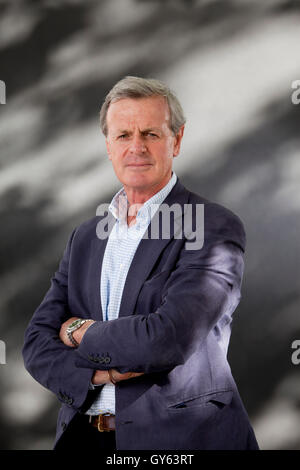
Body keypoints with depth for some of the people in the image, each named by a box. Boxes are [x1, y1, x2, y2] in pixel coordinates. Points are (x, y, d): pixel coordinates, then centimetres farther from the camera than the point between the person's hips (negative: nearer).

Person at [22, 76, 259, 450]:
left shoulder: (215, 228, -13)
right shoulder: (85, 236, 6)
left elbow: (170, 338, -24)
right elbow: (38, 343, 1)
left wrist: (81, 333, -9)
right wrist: (95, 372, -18)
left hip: (181, 437, -5)